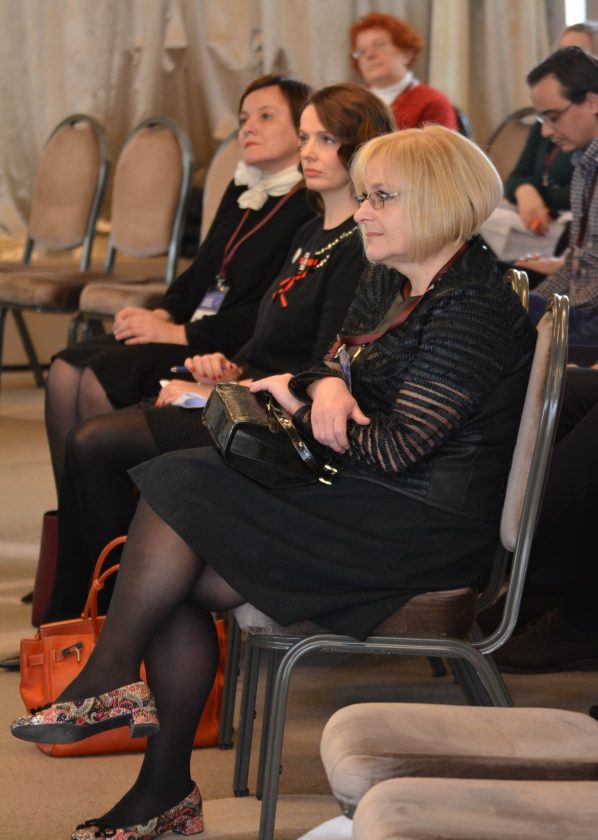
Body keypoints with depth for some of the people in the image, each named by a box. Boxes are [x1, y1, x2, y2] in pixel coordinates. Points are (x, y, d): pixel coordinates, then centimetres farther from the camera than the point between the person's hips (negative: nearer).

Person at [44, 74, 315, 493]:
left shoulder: (313, 207, -12)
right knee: (66, 371, -8)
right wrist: (163, 315, 1)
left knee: (101, 379, -22)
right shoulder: (241, 191, 18)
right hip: (192, 329, 9)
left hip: (237, 349, -9)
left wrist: (181, 333, -19)